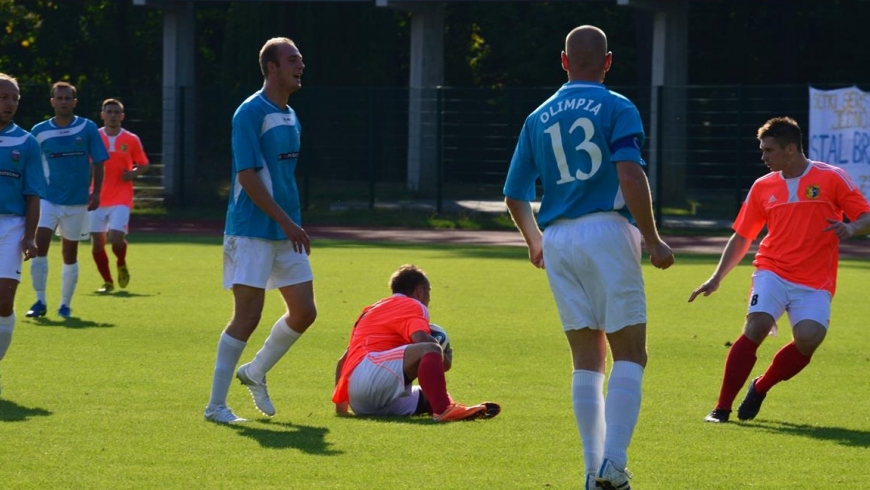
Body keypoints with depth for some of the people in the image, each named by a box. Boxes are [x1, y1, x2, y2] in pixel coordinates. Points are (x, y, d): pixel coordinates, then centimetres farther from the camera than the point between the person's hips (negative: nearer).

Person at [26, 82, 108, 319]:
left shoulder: (88, 128, -2)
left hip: (78, 200, 0)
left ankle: (65, 304, 20)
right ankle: (40, 302, -8)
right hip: (47, 199, 0)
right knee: (40, 245, -16)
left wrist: (96, 193, -9)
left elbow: (98, 163, 1)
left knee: (70, 253, 8)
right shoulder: (39, 131, 0)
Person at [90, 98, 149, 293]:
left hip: (121, 199, -2)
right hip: (98, 199, 2)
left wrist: (133, 173, -10)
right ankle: (107, 282, 17)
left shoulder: (131, 140, 1)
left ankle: (121, 265, 15)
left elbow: (144, 164, 11)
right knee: (97, 243, 1)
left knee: (116, 237, -18)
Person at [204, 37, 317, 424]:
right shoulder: (251, 113, -13)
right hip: (252, 232, -8)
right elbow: (247, 175, -19)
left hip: (285, 232, 8)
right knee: (247, 316, -9)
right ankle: (216, 405, -1)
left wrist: (294, 225, 16)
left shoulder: (290, 117, 14)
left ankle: (255, 373, 27)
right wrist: (286, 221, -21)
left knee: (304, 311, 7)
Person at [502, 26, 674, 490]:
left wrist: (535, 241, 32)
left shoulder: (538, 118, 13)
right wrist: (653, 241, -7)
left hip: (557, 240, 4)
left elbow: (515, 196, 15)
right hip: (607, 230, -4)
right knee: (629, 355, 0)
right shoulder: (617, 108, -1)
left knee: (587, 360, 10)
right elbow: (631, 178, -15)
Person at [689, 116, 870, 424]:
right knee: (756, 326, -22)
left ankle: (760, 388, 6)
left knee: (808, 339, -22)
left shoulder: (832, 178, -1)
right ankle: (722, 408, -16)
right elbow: (741, 238, 16)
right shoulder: (763, 187, 9)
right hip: (772, 271, 2)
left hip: (815, 283, -2)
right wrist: (717, 278, 8)